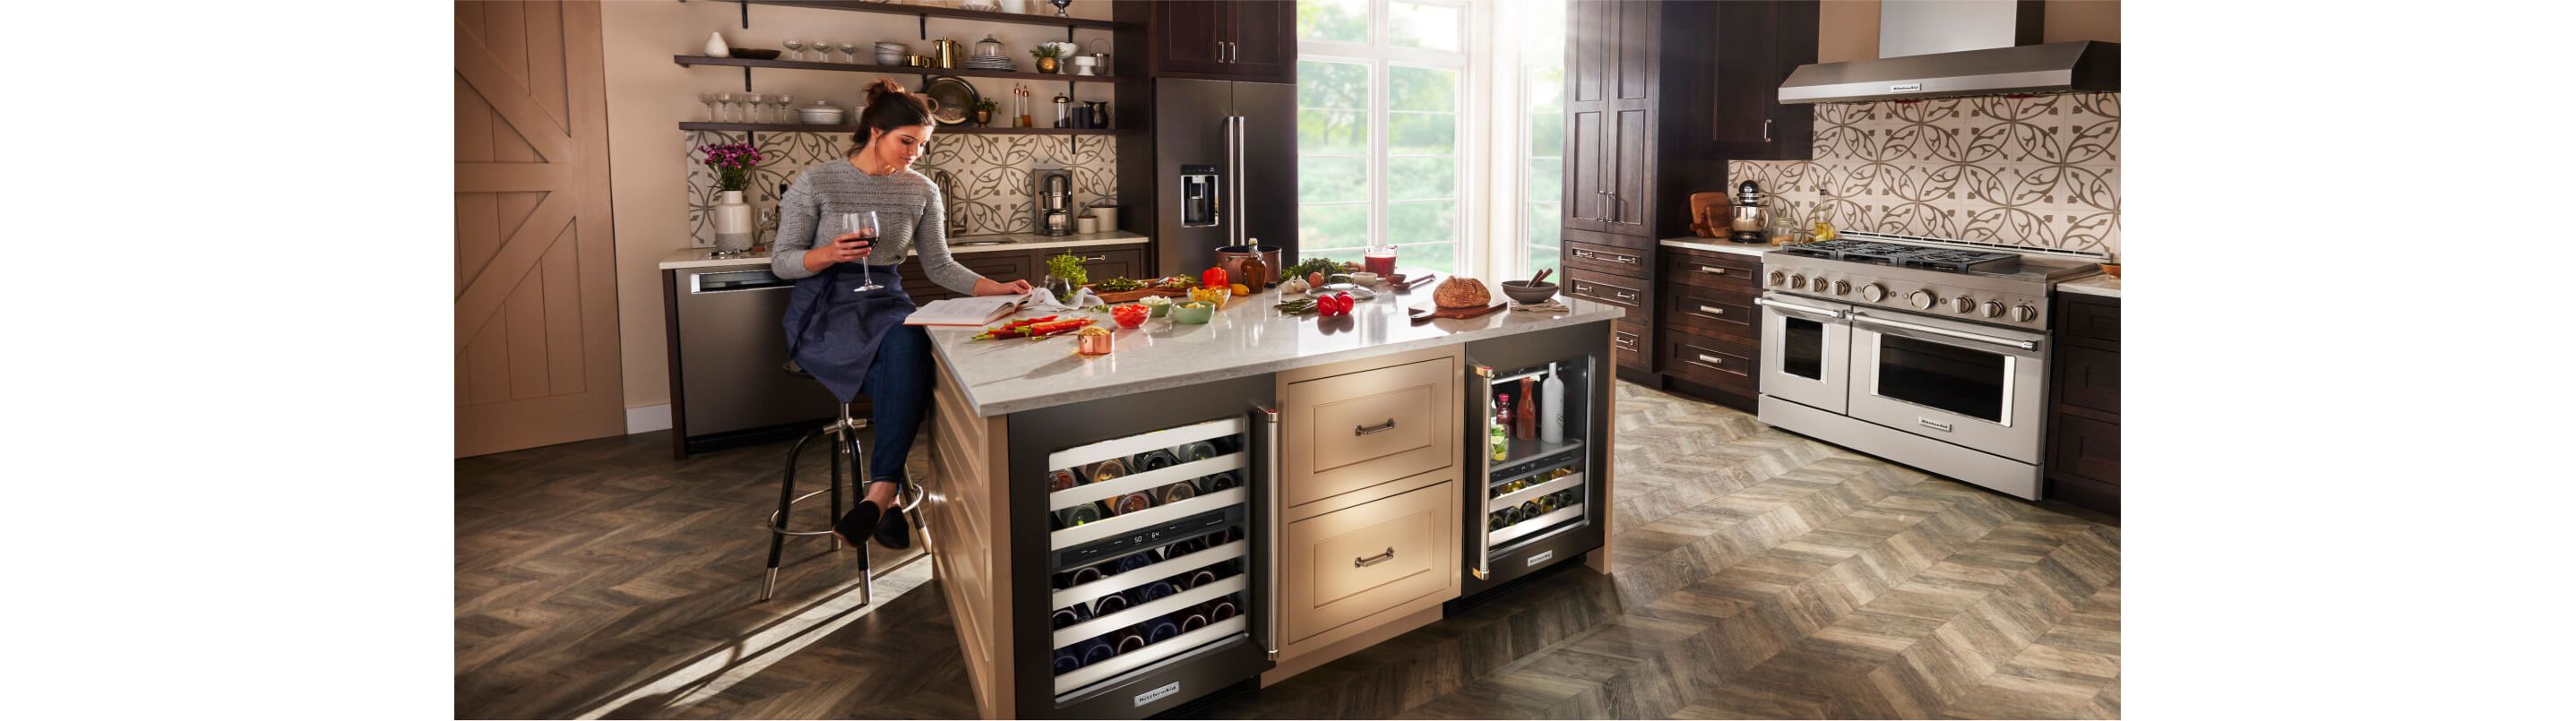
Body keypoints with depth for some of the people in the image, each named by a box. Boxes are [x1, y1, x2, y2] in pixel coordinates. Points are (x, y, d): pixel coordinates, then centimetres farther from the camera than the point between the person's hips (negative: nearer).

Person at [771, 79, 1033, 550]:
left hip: (887, 303, 3)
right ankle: (890, 495, -22)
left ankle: (880, 493, -35)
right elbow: (781, 261, -1)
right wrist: (829, 254, -22)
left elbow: (939, 266, 9)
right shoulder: (815, 183, -3)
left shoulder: (922, 192, 7)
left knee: (909, 344, -36)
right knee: (906, 371, -33)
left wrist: (995, 288, -6)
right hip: (825, 309, -3)